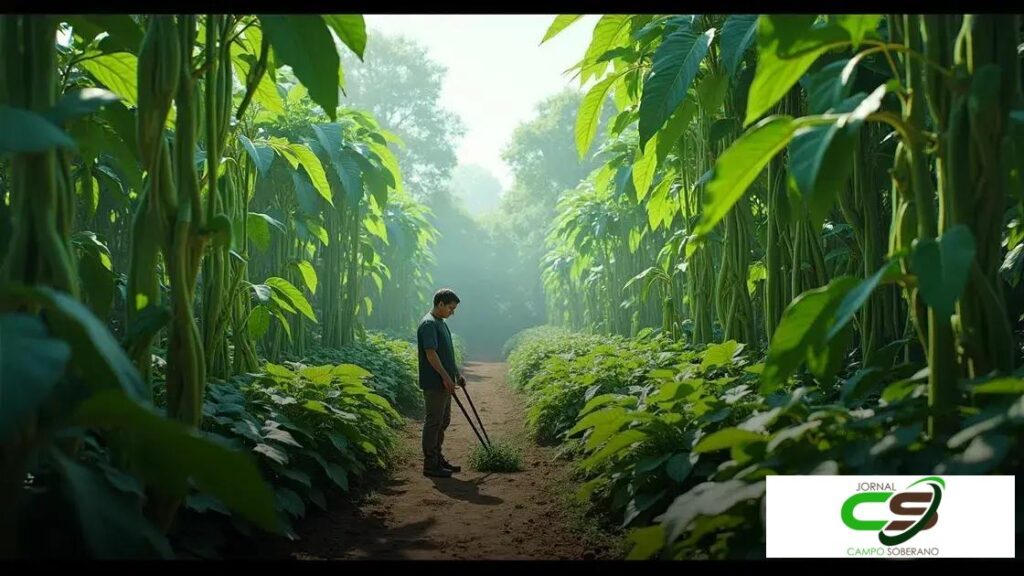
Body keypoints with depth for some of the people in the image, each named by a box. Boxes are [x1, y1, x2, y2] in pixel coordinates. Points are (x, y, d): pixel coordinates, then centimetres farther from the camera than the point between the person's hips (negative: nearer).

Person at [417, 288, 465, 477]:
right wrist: (446, 377, -23)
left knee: (443, 421, 15)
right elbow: (430, 353, -22)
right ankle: (430, 465, 1)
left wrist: (457, 375, 22)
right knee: (433, 422, -5)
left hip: (444, 383, 10)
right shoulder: (429, 324, -15)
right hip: (434, 383, -10)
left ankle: (438, 458, 24)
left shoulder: (441, 324, 17)